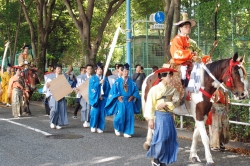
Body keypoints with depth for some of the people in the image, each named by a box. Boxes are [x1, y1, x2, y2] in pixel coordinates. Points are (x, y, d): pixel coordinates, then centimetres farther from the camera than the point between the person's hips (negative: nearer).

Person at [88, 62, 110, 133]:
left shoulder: (105, 79, 9)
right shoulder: (92, 78, 4)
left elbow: (108, 88, 5)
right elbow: (92, 87, -10)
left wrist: (104, 96, -7)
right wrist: (99, 83, -21)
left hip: (103, 98, 2)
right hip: (95, 98, -2)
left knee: (102, 113, 1)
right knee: (95, 113, -4)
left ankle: (100, 128, 9)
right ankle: (93, 127, 10)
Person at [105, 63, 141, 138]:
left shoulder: (132, 82, 7)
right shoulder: (118, 81, 1)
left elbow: (136, 91, 10)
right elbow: (113, 91, 1)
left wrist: (132, 96, -5)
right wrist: (118, 97, -10)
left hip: (129, 102, 3)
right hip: (120, 101, -3)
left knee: (129, 117, 0)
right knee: (120, 116, -11)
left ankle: (127, 132, 9)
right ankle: (117, 128, 17)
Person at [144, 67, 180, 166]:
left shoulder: (172, 89, 5)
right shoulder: (155, 89, -9)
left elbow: (176, 101, -3)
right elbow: (150, 104, -10)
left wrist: (166, 104, -20)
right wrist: (150, 119, -14)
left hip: (169, 116, 5)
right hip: (160, 116, -5)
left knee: (170, 138, 7)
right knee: (160, 138, -3)